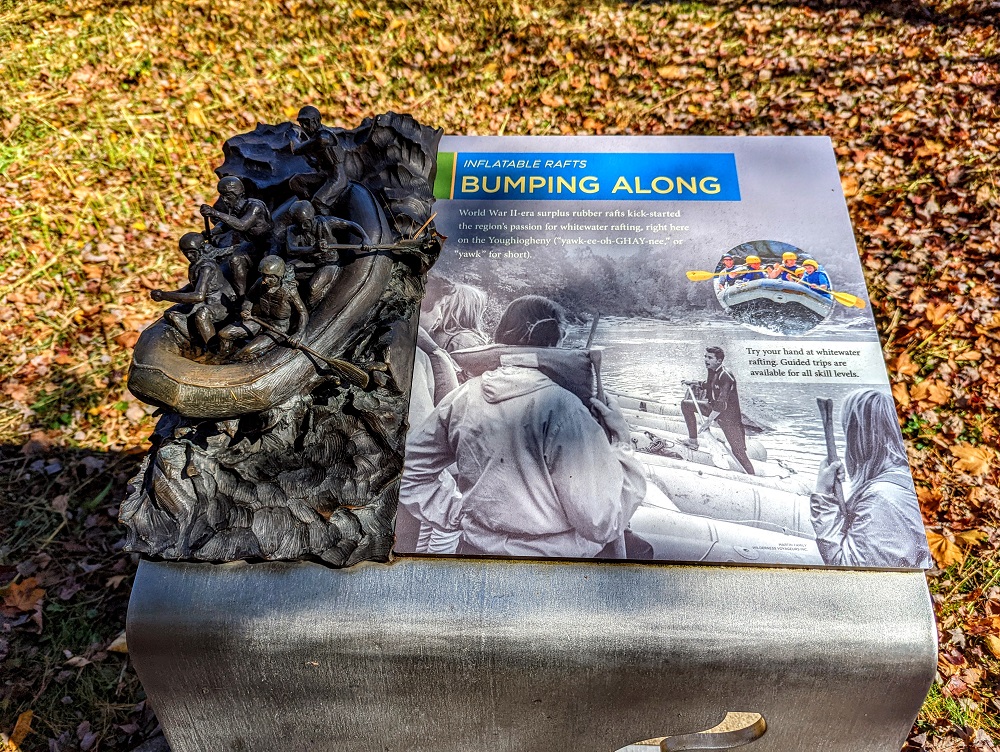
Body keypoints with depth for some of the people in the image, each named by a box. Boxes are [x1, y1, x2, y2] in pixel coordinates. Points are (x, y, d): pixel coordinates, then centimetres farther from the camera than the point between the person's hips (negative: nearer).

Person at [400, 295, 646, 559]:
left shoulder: (462, 398, -7)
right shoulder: (561, 408, -22)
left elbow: (411, 473, 3)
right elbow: (602, 524, -21)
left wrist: (454, 514, 4)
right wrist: (621, 440, -12)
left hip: (478, 548, 4)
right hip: (552, 556, -4)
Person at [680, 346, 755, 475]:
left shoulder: (725, 376, -27)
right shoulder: (712, 370, -1)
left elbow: (721, 404, -33)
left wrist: (708, 421, -34)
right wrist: (693, 383, 15)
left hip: (729, 415, -9)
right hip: (713, 408, 9)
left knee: (738, 451, -11)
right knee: (686, 405, 7)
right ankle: (693, 440, 11)